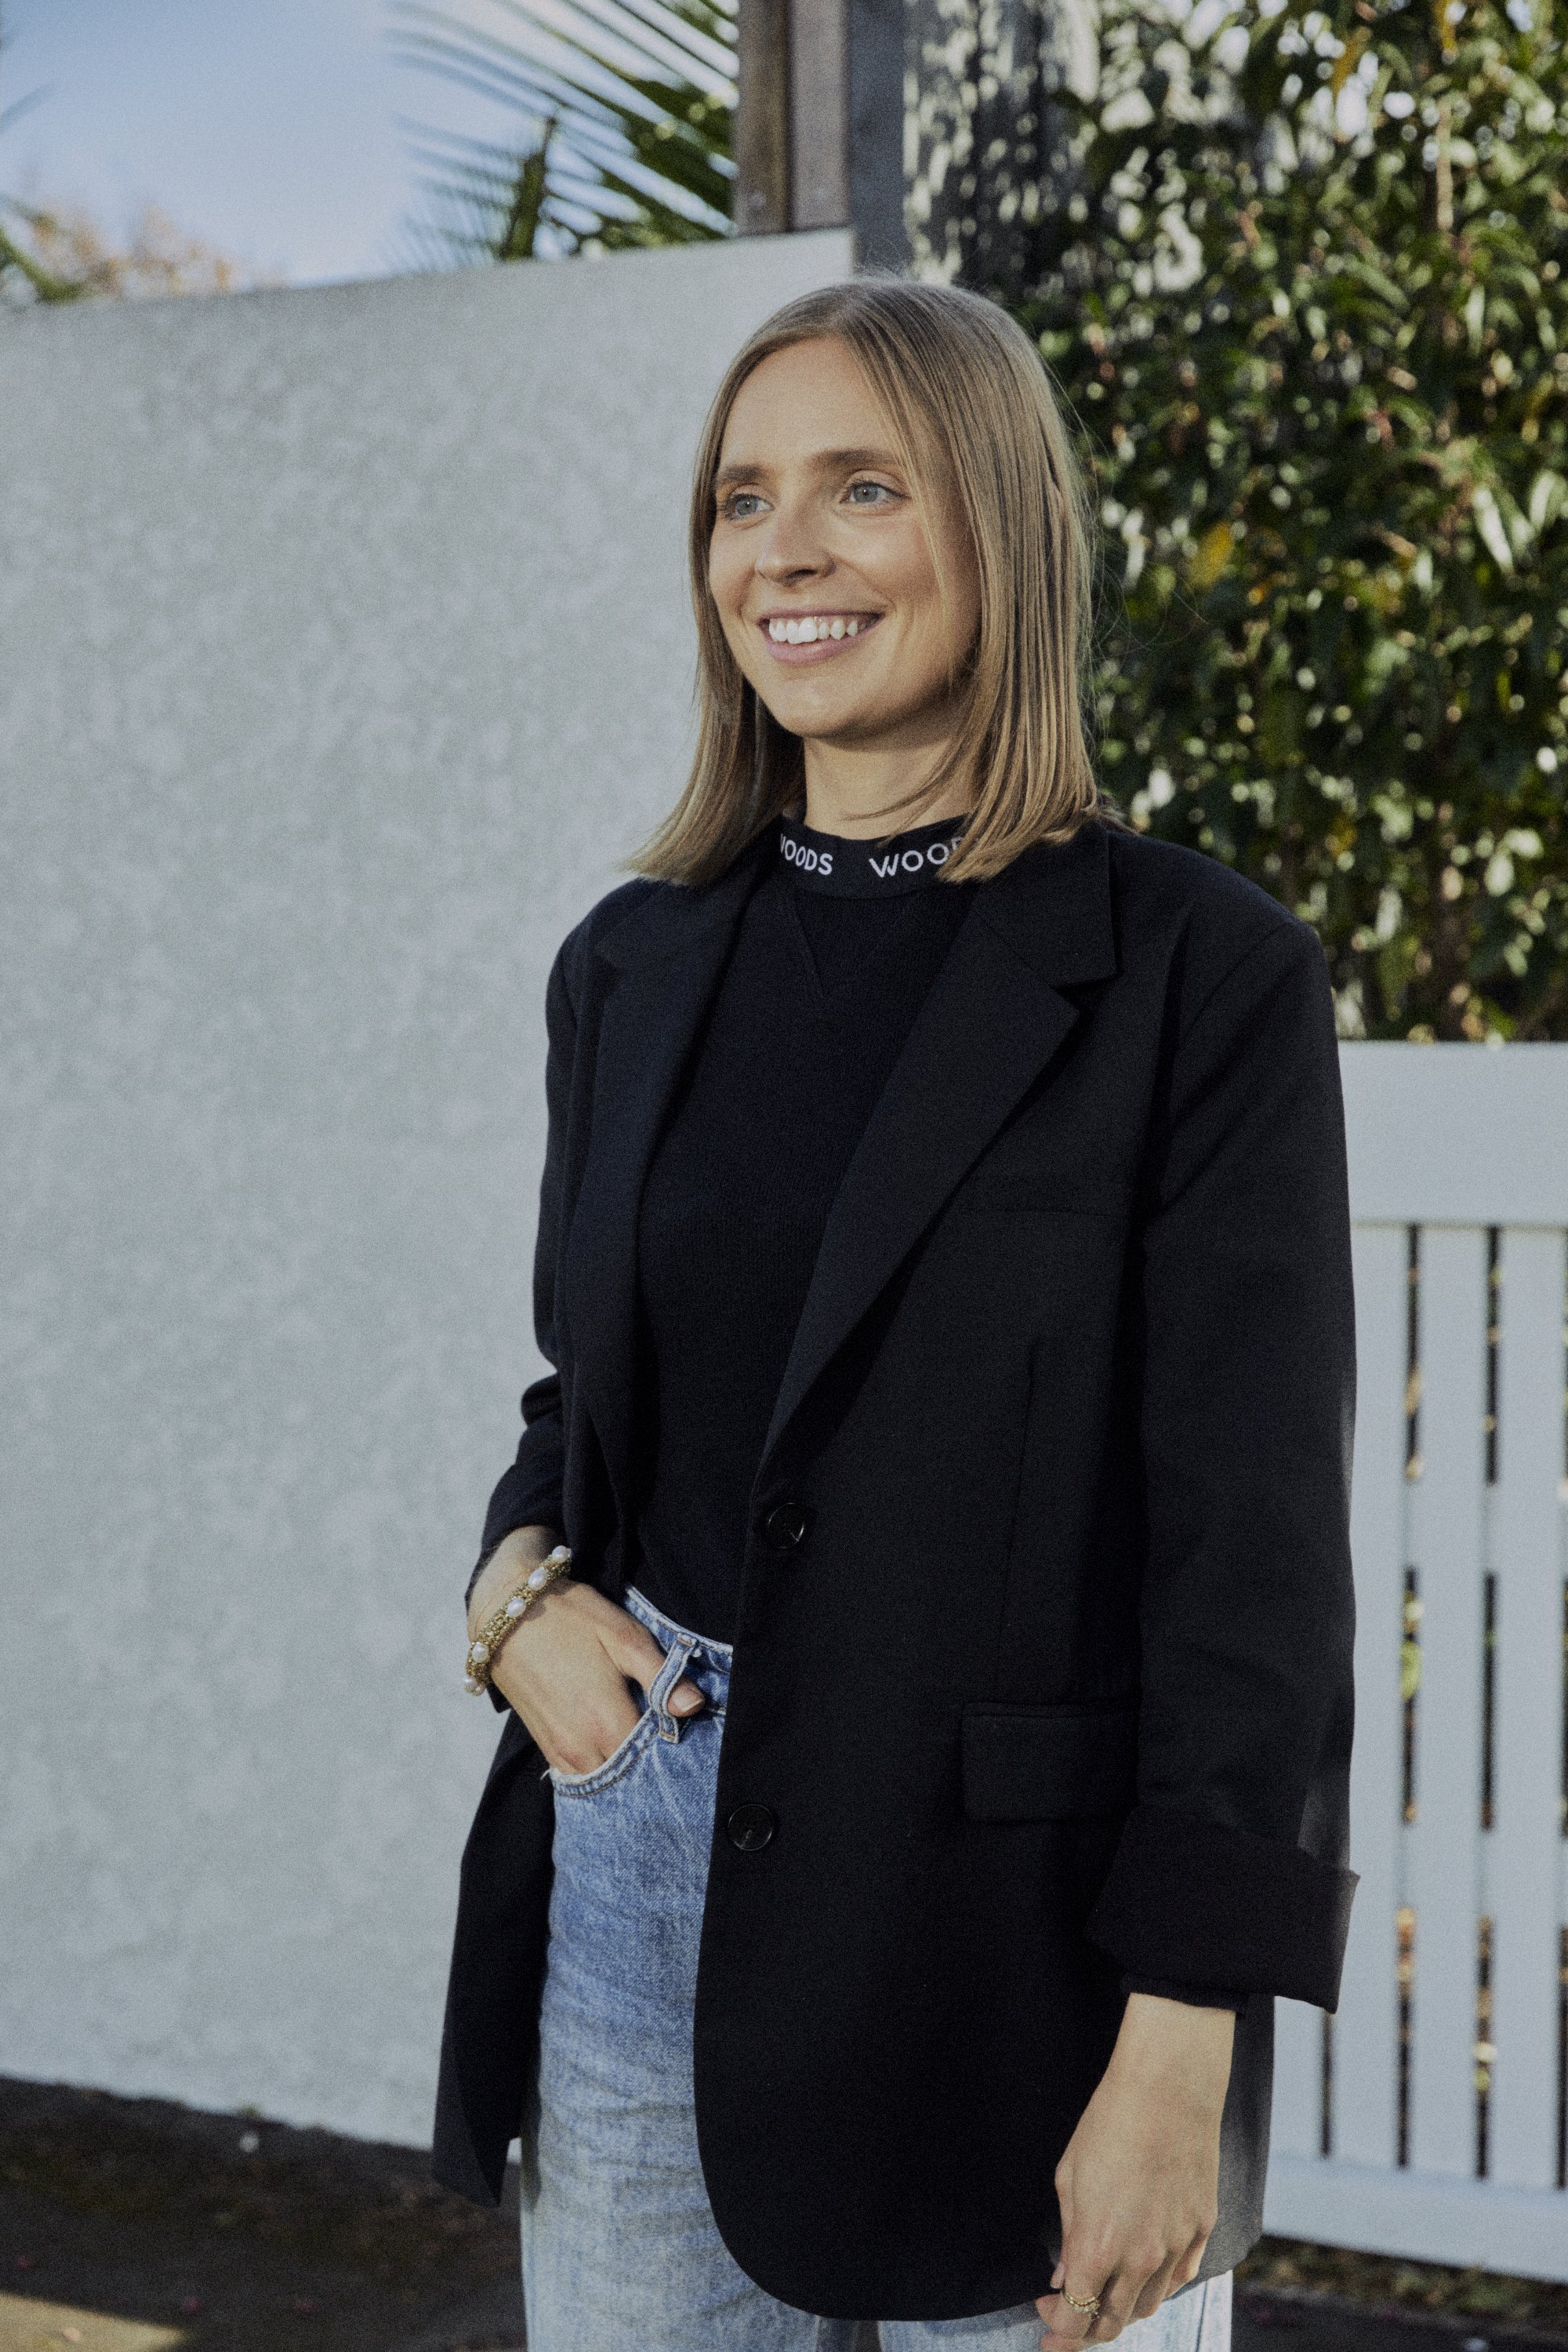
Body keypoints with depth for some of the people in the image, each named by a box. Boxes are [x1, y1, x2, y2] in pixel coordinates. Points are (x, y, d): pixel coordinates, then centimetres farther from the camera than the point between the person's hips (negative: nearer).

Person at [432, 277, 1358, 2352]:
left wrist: (1176, 2062, -15)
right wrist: (519, 1584, -4)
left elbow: (1257, 1543, -11)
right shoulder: (636, 963, 8)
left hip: (1020, 1928, -4)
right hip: (635, 1886, 5)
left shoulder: (1196, 972, -9)